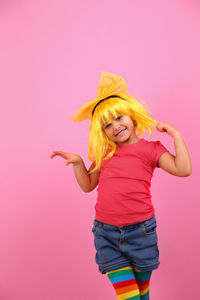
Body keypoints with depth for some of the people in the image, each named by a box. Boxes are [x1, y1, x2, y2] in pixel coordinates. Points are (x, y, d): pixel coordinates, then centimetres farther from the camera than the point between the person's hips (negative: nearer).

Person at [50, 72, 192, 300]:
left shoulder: (150, 149, -1)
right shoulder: (104, 153, 10)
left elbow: (183, 169, -13)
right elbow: (87, 185, 13)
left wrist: (175, 134, -13)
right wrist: (77, 162, 0)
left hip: (139, 230, -1)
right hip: (106, 232, 2)